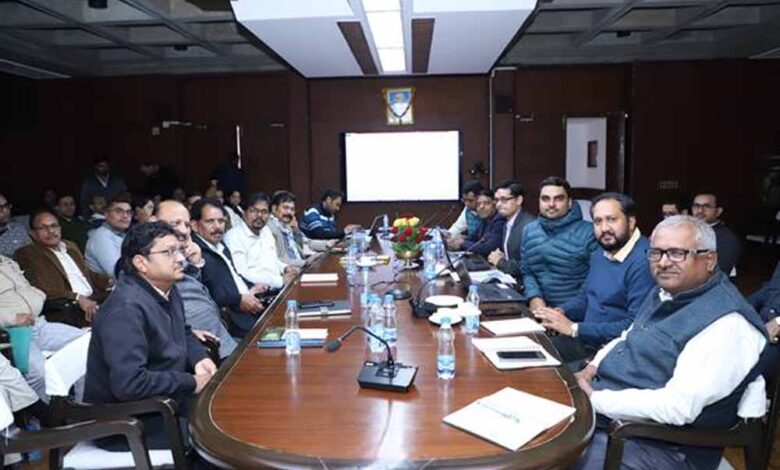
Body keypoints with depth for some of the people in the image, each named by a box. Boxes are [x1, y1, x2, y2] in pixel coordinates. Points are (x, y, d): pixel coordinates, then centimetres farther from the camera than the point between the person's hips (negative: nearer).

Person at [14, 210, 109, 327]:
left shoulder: (71, 247, 27)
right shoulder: (25, 254, 6)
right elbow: (40, 290, -6)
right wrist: (77, 298, -17)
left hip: (92, 300, 7)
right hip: (63, 308, -7)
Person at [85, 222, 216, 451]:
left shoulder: (166, 290, 2)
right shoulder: (127, 308, -25)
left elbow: (183, 332, 19)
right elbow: (129, 384, -31)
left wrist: (199, 358, -2)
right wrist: (191, 383, -20)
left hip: (162, 399, 8)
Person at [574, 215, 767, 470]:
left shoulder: (726, 323, -22)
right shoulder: (664, 292, 9)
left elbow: (678, 407, -29)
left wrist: (595, 400, -23)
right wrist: (594, 366, 2)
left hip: (660, 446, -9)